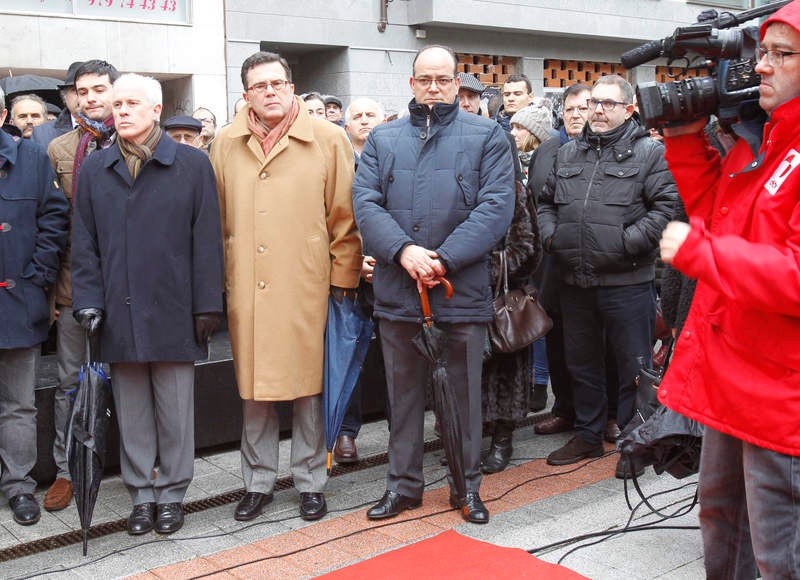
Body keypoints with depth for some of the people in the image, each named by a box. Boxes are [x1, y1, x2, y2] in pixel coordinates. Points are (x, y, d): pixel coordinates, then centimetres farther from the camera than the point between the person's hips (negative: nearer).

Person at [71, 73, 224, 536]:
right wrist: (89, 300, -1)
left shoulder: (192, 164, 1)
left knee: (175, 408, 6)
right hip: (119, 314, 3)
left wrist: (207, 305, -6)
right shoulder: (95, 169, 9)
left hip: (172, 310, -2)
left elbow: (206, 241, -2)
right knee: (131, 410, 10)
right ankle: (142, 494, 24)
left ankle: (172, 494, 21)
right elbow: (85, 244, 9)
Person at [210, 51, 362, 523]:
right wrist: (221, 277, 8)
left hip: (307, 286, -2)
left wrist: (343, 276, -1)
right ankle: (259, 482, 25)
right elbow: (218, 218, 12)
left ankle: (311, 482, 22)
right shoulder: (226, 144, 8)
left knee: (308, 386, 6)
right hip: (246, 289, 3)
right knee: (253, 386, 10)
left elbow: (344, 215, 1)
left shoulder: (328, 139, 1)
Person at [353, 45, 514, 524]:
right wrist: (404, 251, -16)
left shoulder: (487, 136, 3)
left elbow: (496, 206, -7)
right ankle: (404, 483, 26)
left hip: (463, 287, -2)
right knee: (404, 391, 12)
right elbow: (366, 202, 1)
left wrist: (445, 259, -16)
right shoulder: (383, 139, 11)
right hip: (397, 288, 2)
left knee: (464, 391, 8)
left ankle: (467, 485, 23)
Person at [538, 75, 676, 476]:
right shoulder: (568, 154, 15)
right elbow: (547, 202, 23)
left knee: (633, 367, 4)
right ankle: (588, 435, 31)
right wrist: (550, 235, 5)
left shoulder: (650, 152, -2)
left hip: (627, 281, -5)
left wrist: (627, 242, -18)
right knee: (581, 363, 16)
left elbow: (665, 207, -10)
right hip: (575, 282, 6)